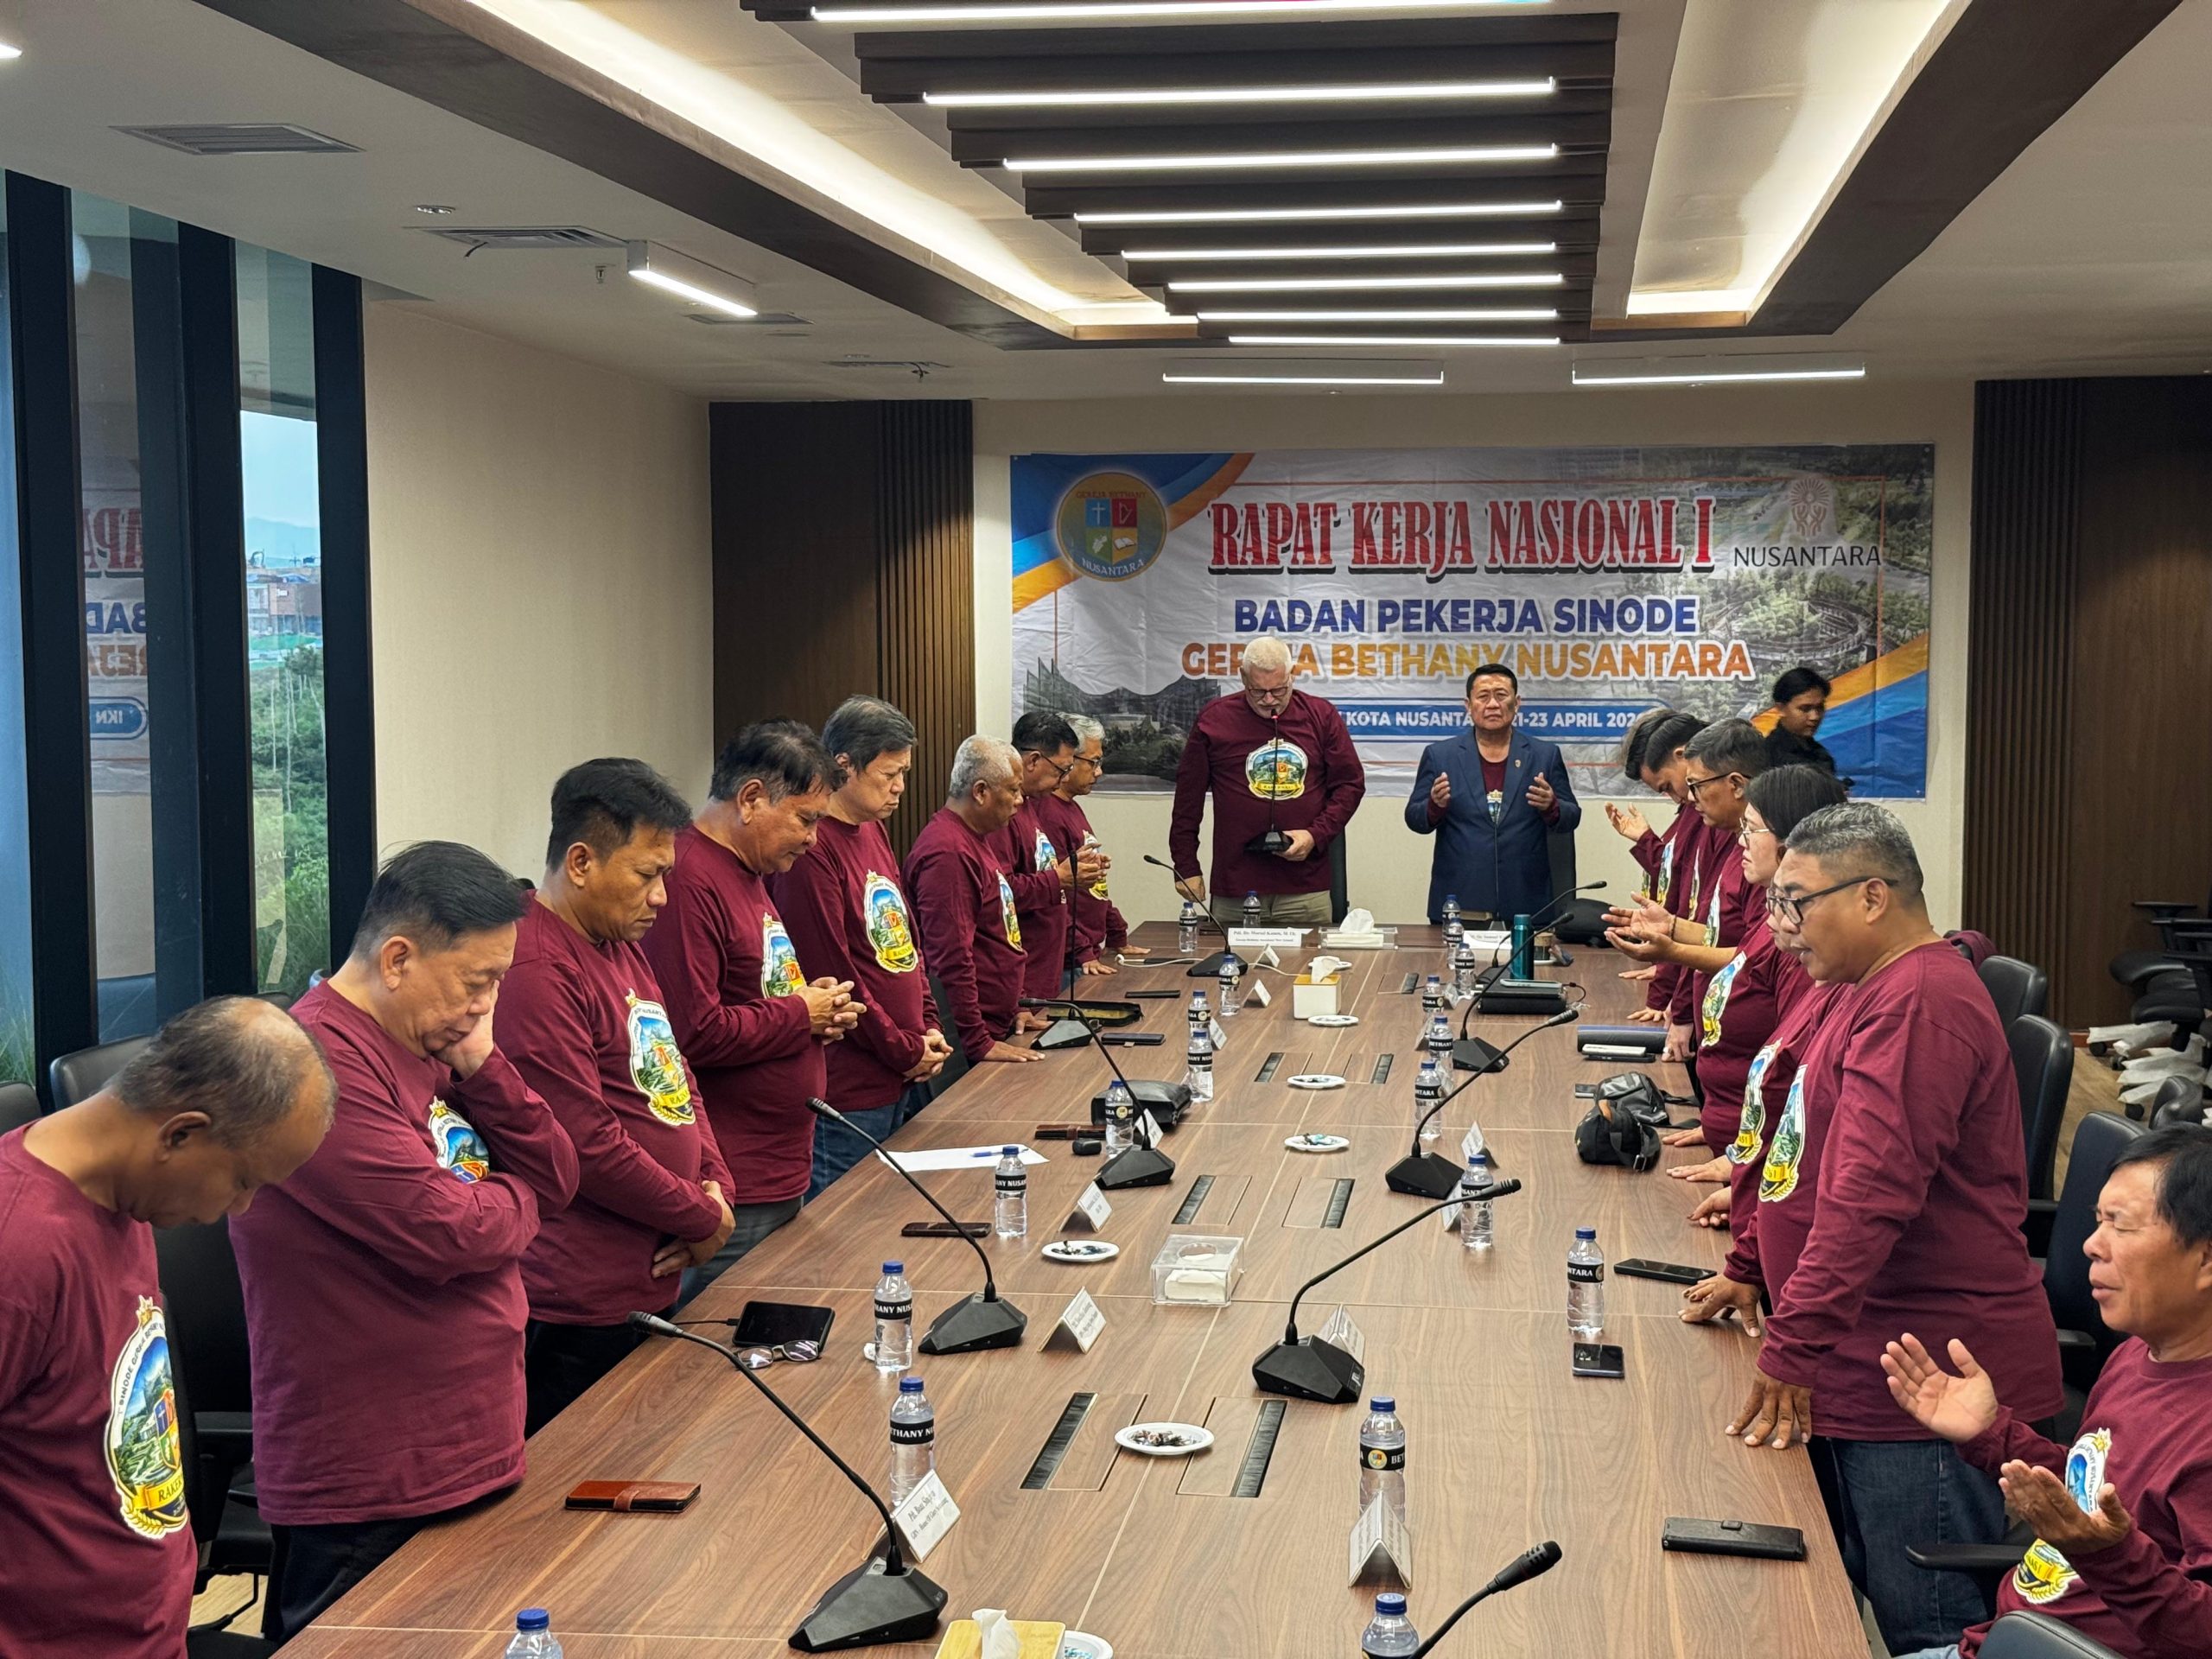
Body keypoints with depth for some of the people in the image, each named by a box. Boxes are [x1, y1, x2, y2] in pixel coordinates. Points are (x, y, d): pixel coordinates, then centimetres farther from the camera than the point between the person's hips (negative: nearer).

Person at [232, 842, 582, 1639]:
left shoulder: (431, 1048, 11)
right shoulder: (319, 1064, -20)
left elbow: (556, 1178, 10)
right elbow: (443, 1231, -25)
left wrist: (482, 1066, -5)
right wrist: (517, 1202, -2)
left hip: (472, 1460, 9)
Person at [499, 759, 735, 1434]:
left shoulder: (623, 944, 14)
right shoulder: (537, 970, -20)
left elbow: (670, 1074, 21)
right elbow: (587, 1146, -21)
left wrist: (714, 1181, 3)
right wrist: (702, 1219, -9)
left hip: (647, 1287, 10)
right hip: (583, 1307, -10)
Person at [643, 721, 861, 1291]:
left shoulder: (749, 874, 16)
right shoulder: (690, 881, -18)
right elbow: (694, 1034, -26)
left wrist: (822, 1013, 9)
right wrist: (799, 1015, -12)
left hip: (782, 1174, 11)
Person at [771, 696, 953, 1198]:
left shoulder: (873, 832, 14)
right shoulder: (811, 850, -17)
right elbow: (833, 974, -19)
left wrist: (927, 1029, 8)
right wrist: (905, 1050, -10)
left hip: (906, 1080, 9)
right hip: (850, 1091, -9)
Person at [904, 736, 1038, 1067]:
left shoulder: (979, 838, 15)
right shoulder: (948, 852, -19)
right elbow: (951, 958, -23)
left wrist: (1014, 1009, 25)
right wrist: (979, 1042, -23)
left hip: (997, 1025, 10)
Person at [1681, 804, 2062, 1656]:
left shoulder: (1919, 1003, -20)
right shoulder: (1870, 991, 16)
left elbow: (1871, 1193, -27)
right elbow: (1815, 1154, 27)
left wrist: (1794, 1345, -27)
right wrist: (1749, 1269, 23)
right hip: (1860, 1369, 11)